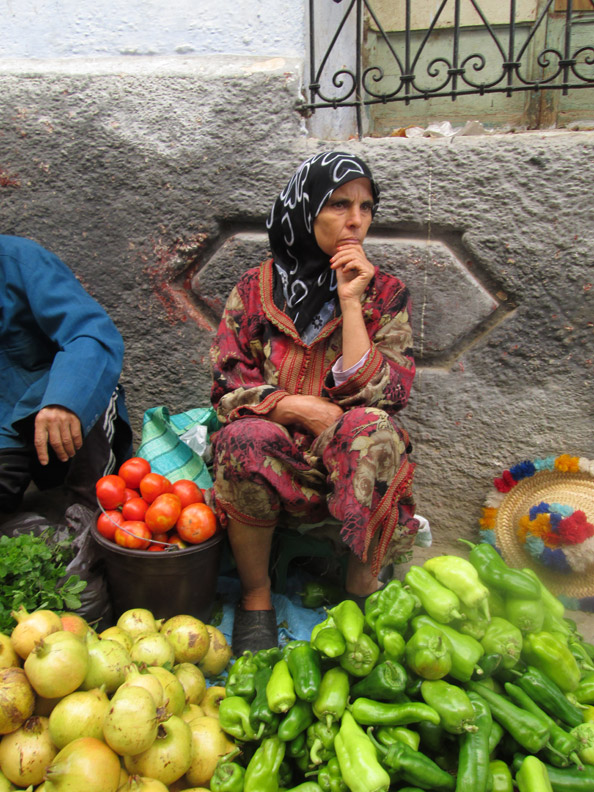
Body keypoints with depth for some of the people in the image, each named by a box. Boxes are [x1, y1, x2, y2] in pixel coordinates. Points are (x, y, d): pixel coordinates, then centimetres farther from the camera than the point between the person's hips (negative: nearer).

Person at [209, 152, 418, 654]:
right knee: (244, 439, -32)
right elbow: (228, 391, -1)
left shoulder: (385, 293, 4)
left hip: (345, 460, 0)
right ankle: (256, 597, -11)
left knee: (371, 427, -32)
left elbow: (379, 395, -9)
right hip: (275, 456, 0)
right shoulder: (255, 290, 4)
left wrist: (350, 303, -13)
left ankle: (361, 591, -14)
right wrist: (304, 409, -16)